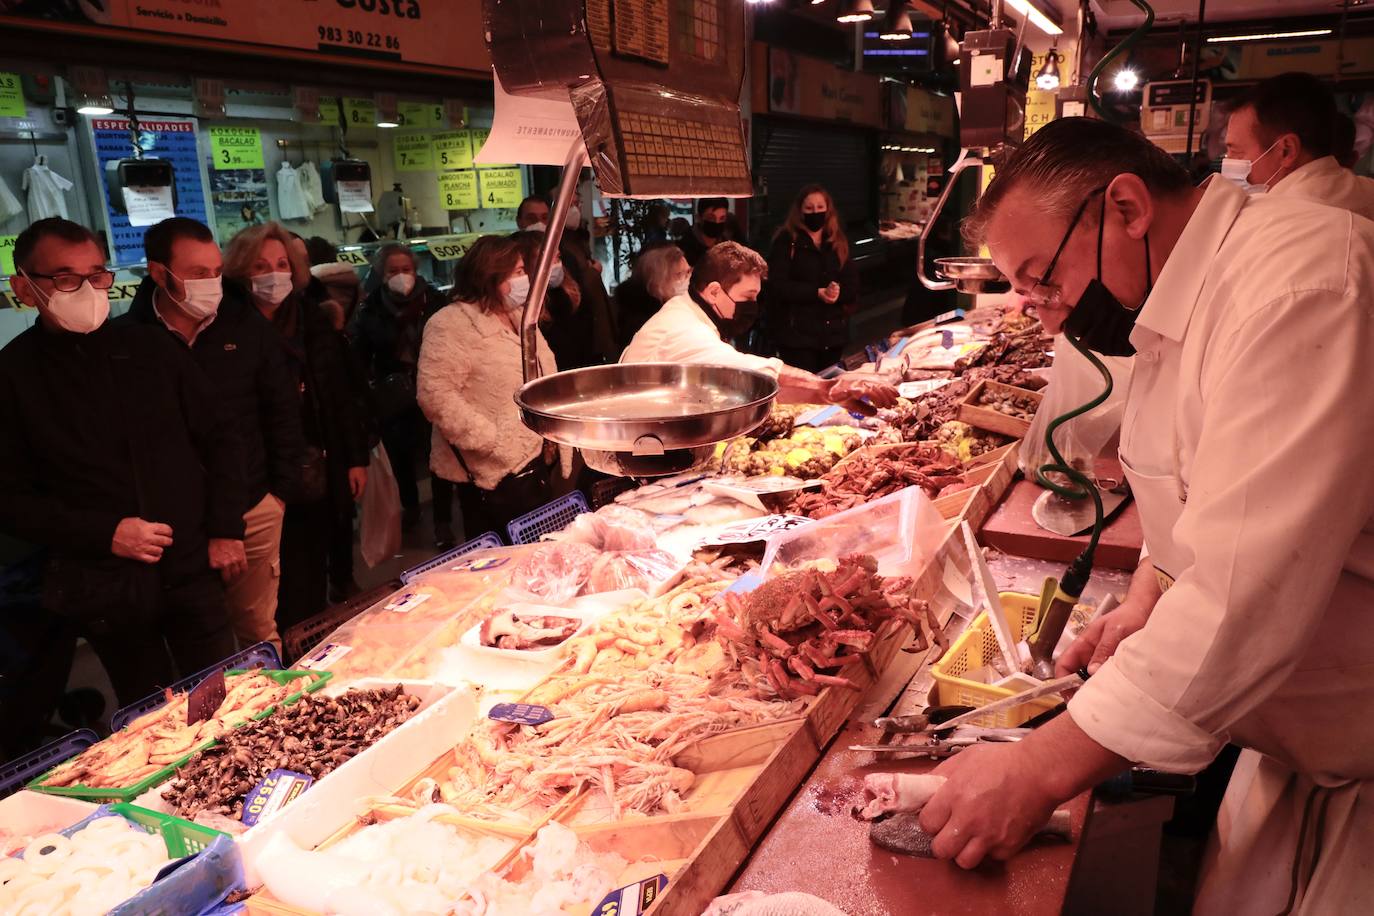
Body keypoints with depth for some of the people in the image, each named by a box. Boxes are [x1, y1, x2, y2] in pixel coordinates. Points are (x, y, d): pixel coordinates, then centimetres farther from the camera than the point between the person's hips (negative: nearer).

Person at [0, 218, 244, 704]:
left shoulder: (152, 348, 3)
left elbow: (218, 440, 9)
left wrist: (225, 530, 1)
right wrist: (106, 534, -14)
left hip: (191, 566, 2)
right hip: (104, 586, -2)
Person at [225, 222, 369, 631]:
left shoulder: (314, 322, 6)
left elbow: (343, 396, 9)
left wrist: (356, 458, 7)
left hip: (320, 474, 4)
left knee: (314, 578, 16)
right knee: (287, 588, 2)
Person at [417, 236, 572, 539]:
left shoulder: (517, 316, 14)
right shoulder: (452, 324, -14)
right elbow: (435, 396, -22)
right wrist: (492, 443, -22)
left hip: (534, 458, 9)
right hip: (496, 469, -8)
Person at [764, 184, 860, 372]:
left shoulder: (839, 242, 12)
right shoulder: (786, 241, -4)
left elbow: (853, 283, 6)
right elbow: (777, 285, -14)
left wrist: (839, 292, -17)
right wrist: (817, 293, -21)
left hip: (833, 332, 5)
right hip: (796, 332, -5)